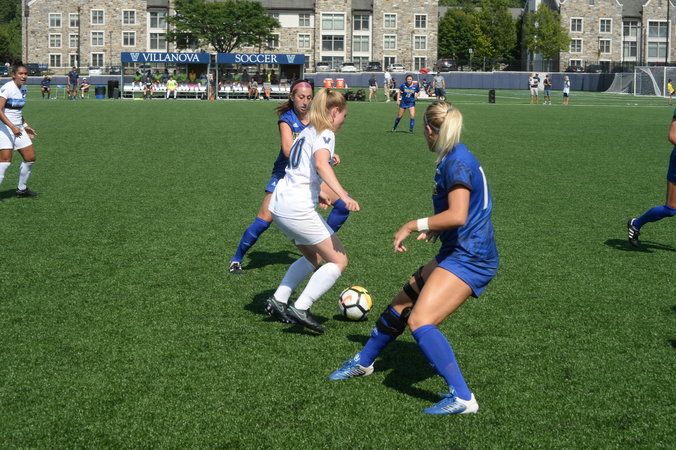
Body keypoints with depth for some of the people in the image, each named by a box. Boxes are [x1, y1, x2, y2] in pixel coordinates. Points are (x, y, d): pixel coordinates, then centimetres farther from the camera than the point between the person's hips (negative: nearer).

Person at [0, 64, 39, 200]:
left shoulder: (23, 88, 10)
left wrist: (25, 125, 18)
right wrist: (12, 127, -30)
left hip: (18, 129, 8)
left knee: (30, 158, 9)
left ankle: (22, 189, 24)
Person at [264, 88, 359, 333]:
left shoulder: (306, 132, 19)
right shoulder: (325, 134, -8)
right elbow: (321, 164, -27)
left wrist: (316, 194, 29)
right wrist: (344, 196, -37)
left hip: (279, 203, 9)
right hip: (299, 210, -9)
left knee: (313, 257, 25)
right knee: (339, 261, -1)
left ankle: (278, 300, 20)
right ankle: (301, 309, -8)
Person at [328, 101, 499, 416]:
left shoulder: (457, 161, -17)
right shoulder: (454, 158, 13)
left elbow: (457, 215, -26)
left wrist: (414, 226, -17)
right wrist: (436, 230, 23)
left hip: (469, 259, -10)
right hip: (455, 252, 10)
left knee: (420, 320, -22)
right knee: (400, 305, 18)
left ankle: (462, 398, -18)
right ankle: (362, 362, 38)